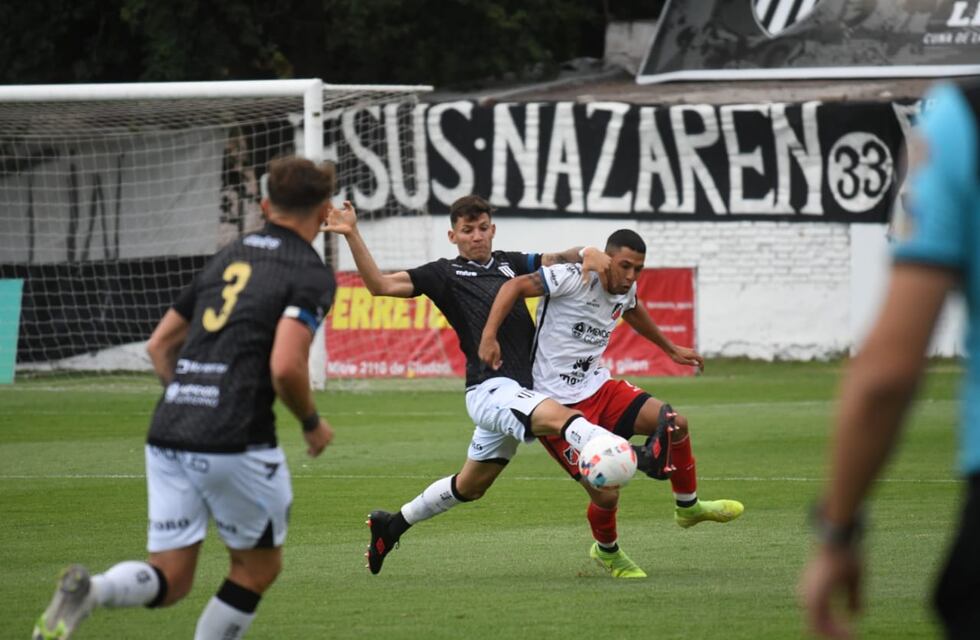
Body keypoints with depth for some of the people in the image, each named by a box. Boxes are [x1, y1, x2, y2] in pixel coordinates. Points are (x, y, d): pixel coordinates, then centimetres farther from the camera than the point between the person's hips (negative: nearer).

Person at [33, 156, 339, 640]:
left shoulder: (229, 257, 20)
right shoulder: (311, 274, -2)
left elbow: (160, 343, 24)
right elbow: (285, 367, -16)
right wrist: (312, 423, 2)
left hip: (167, 435, 6)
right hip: (237, 442, -6)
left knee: (169, 581, 7)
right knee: (258, 569, 15)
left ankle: (89, 590, -23)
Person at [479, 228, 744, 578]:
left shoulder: (625, 291, 5)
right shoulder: (575, 278, -19)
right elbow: (515, 286, -21)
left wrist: (671, 349, 40)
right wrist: (489, 336, -32)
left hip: (598, 387, 8)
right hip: (558, 404, -8)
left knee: (676, 424, -3)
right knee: (606, 494, -12)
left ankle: (688, 507, 23)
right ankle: (607, 552, 23)